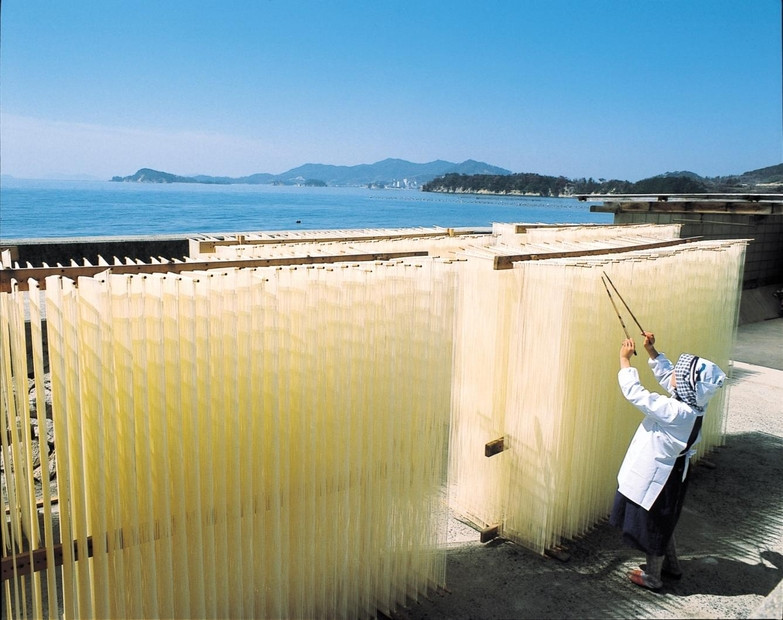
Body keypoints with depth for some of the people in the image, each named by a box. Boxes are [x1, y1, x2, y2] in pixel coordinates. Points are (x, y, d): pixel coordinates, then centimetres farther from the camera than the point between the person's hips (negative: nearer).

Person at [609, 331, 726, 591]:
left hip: (657, 476, -8)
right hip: (670, 471, 8)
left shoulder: (675, 411, -34)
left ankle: (652, 577, 31)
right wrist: (651, 351, 0)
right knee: (662, 522, 27)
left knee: (654, 525, 12)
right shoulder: (694, 403, -9)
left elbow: (635, 393, -33)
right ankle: (671, 565, 46)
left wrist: (625, 359, -24)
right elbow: (666, 375, 6)